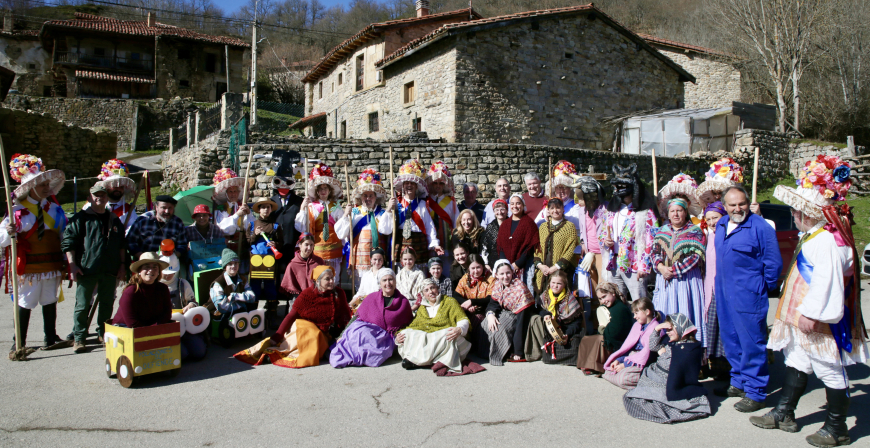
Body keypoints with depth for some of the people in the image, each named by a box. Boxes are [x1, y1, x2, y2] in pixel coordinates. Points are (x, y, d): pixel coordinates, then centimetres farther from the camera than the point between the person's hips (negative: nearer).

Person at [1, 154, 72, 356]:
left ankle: (51, 339, 26)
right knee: (24, 304, 2)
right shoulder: (18, 211, -7)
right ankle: (19, 344, 11)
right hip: (28, 267, -4)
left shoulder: (54, 209, 7)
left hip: (51, 266, 5)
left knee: (50, 301, 14)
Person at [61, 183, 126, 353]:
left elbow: (122, 245, 18)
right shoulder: (80, 218, 0)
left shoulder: (114, 219, 14)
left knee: (107, 304, 11)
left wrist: (122, 266, 12)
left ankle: (104, 333, 25)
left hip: (110, 270, 4)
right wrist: (72, 265, -10)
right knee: (82, 305, -1)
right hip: (86, 269, -4)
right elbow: (68, 243, -3)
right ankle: (79, 338, 8)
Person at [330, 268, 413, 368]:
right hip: (366, 330, 0)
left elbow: (408, 325, 19)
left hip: (386, 338, 0)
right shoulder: (371, 298, 10)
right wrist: (342, 335, 0)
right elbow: (358, 318, 10)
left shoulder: (403, 301, 10)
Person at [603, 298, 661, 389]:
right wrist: (618, 360, -2)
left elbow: (647, 353, -18)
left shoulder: (655, 328, -14)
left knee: (623, 377, -31)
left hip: (645, 364, -9)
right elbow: (628, 345, 14)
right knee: (608, 373, -8)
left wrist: (625, 364, -17)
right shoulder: (637, 325, 14)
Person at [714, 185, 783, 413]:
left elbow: (773, 263, -9)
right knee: (730, 340, 16)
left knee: (752, 343, -2)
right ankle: (739, 382, 31)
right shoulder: (721, 225, 10)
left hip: (748, 297, -8)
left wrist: (764, 287, -3)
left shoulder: (760, 227, -14)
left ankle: (755, 392, 8)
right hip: (724, 294, 8)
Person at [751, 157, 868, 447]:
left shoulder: (826, 241, -23)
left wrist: (811, 313, -25)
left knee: (830, 372, 3)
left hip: (821, 323, -11)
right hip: (804, 318, 11)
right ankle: (784, 413, 31)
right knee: (796, 363, 18)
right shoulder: (813, 236, 10)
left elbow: (826, 281, -28)